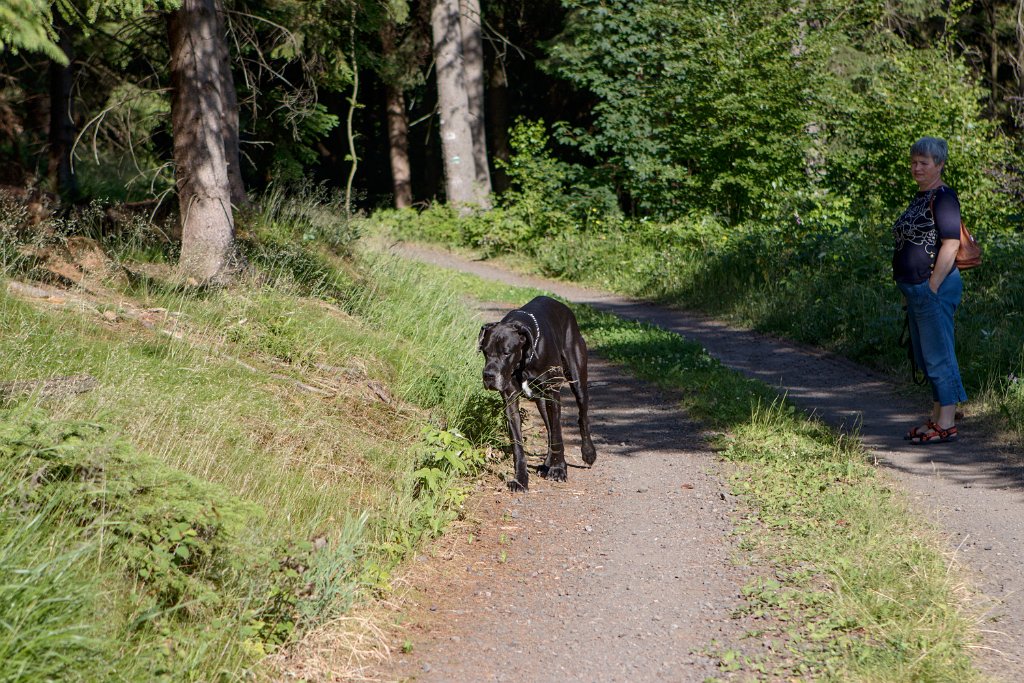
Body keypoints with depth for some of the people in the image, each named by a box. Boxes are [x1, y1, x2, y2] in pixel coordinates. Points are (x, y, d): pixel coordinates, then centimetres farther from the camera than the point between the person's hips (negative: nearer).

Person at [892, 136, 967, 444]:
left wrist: (933, 287, -20)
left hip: (935, 288, -10)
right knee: (927, 357, 14)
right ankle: (937, 419, 22)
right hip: (915, 291, 10)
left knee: (939, 355, -7)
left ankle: (947, 425, -4)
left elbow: (951, 244, -20)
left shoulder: (943, 197, -13)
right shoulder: (920, 197, 17)